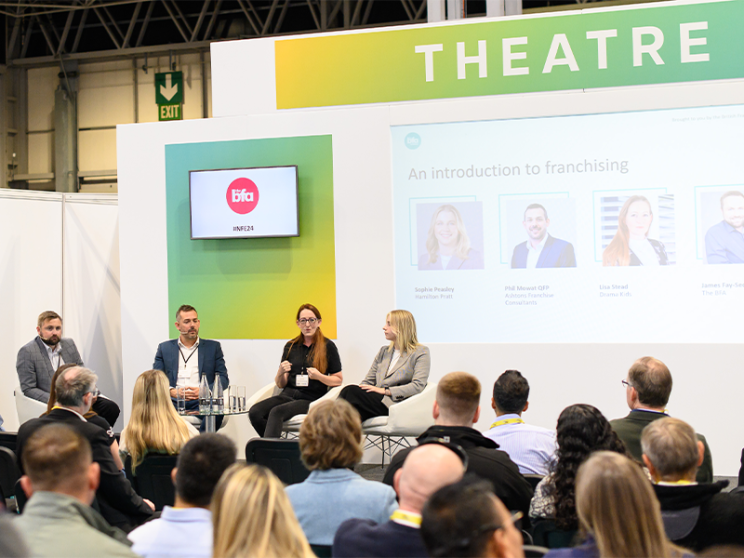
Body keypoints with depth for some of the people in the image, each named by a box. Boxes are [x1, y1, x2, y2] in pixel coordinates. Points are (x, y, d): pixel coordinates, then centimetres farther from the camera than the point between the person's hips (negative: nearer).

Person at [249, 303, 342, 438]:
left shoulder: (328, 346, 4)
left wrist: (319, 376, -13)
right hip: (288, 395, 5)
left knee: (276, 412, -33)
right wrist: (280, 372, -6)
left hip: (311, 400, -5)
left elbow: (338, 380, 4)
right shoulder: (291, 346, 15)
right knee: (254, 412, -24)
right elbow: (280, 384, 16)